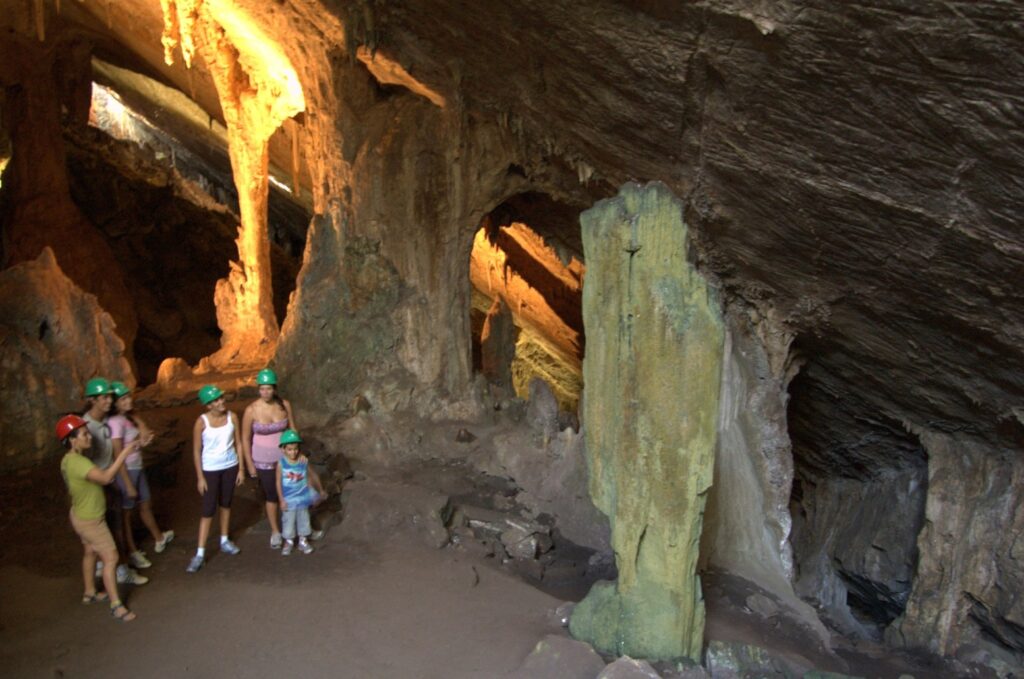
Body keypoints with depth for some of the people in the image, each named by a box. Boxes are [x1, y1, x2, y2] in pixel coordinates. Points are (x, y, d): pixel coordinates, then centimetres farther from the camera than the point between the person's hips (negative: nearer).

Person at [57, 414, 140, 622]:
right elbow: (105, 477, -45)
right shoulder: (77, 462, -32)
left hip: (83, 516, 10)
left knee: (90, 552, 25)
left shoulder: (69, 459, 0)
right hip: (90, 520, -10)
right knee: (111, 558, -4)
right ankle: (116, 605, 3)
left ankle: (89, 593, 43)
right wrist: (123, 454, -42)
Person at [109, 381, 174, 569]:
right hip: (126, 471, -8)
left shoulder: (130, 417, 3)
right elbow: (118, 456, -22)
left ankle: (159, 538, 41)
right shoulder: (116, 422, -22)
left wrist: (142, 439, -15)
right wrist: (128, 485, -20)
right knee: (126, 511, 9)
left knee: (145, 505, 23)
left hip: (138, 468, 8)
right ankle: (132, 551, 23)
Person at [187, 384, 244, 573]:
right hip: (210, 469, -3)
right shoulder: (201, 422, -16)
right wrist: (200, 477, -9)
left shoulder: (232, 417, -7)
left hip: (230, 467, 3)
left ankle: (224, 541, 34)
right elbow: (196, 451, -9)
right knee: (208, 510, -3)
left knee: (226, 504, 17)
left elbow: (238, 443, 1)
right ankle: (200, 553, 5)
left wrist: (241, 469, 1)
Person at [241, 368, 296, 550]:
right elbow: (245, 438, -8)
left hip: (285, 457, 2)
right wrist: (249, 464, -6)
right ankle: (275, 531, 30)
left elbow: (293, 429, 1)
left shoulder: (284, 405, -11)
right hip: (264, 461, -2)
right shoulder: (251, 410, -17)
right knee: (271, 496, 11)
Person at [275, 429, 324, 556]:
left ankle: (303, 541, 30)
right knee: (288, 520, 10)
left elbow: (312, 475, 3)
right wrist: (281, 500, -10)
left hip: (302, 498, 2)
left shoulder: (304, 461, -10)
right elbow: (279, 483, -10)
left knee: (303, 519, 14)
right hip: (288, 499, -2)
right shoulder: (281, 464, -16)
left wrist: (320, 490, 12)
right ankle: (288, 542, 29)